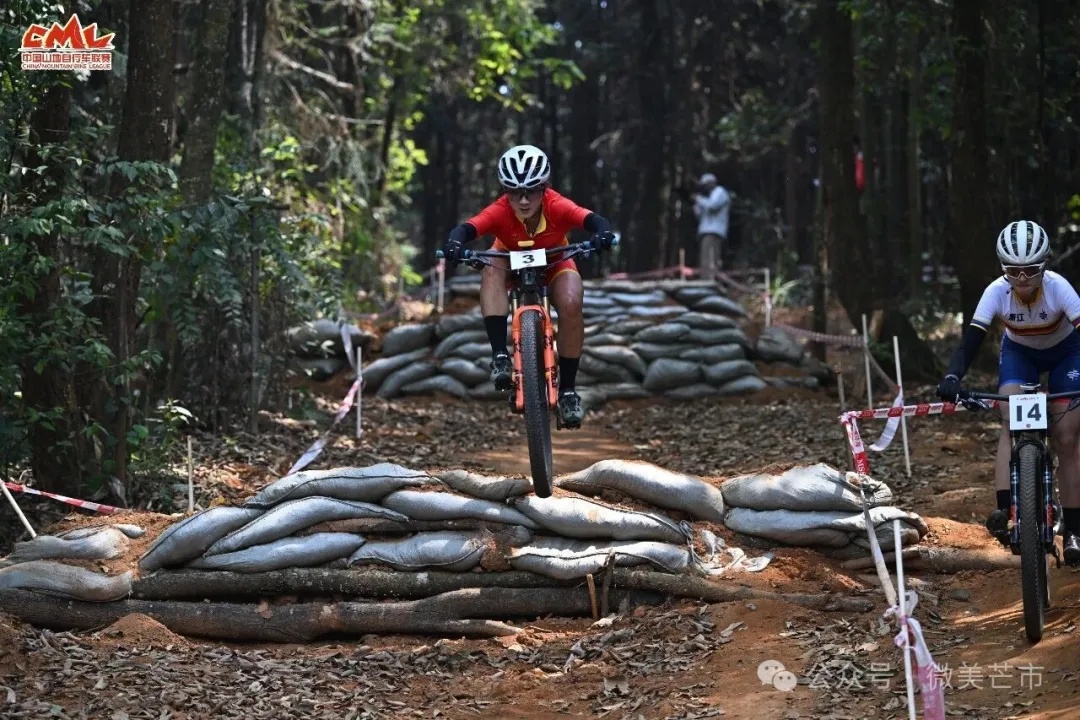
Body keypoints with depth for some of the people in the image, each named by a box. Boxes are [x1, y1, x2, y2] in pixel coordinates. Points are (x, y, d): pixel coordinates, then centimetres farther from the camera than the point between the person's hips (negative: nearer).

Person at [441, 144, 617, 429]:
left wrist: (603, 234, -69)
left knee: (571, 304, -30)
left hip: (554, 265, 0)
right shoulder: (500, 212, -33)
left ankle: (567, 390, -16)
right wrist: (455, 243, -69)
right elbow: (467, 228, -46)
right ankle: (500, 356, -35)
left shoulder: (557, 207, -33)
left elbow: (593, 220, -46)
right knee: (491, 272, -35)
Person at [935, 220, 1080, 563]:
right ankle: (1005, 509, -33)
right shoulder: (997, 292, -29)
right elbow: (971, 338, -34)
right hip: (1019, 352, 1)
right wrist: (953, 376, -51)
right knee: (1011, 422, -24)